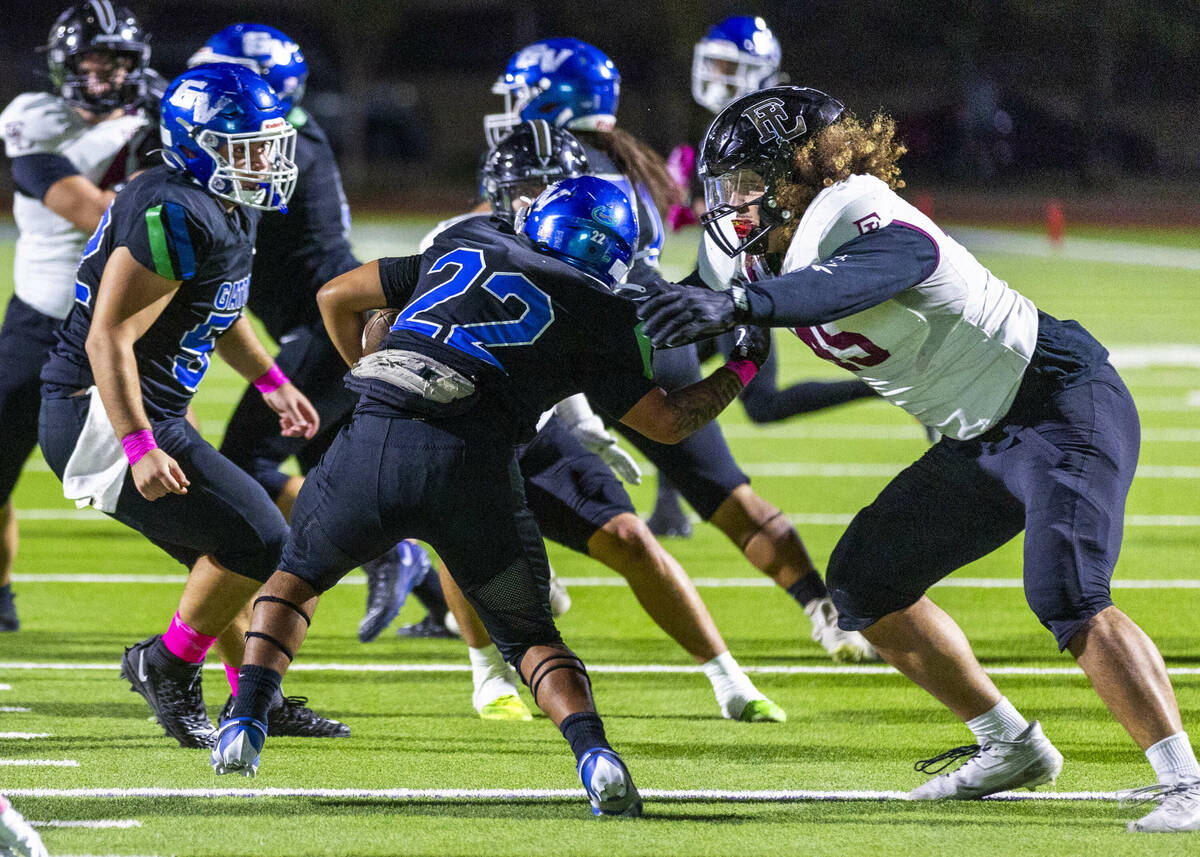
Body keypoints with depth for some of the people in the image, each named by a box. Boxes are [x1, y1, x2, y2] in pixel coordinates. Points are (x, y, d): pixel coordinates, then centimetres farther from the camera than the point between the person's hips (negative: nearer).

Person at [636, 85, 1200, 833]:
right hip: (983, 440, 10)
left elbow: (848, 284, -48)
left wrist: (736, 305, -60)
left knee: (1069, 597, -26)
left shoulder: (871, 225, -25)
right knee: (866, 582, 11)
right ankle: (1013, 749, 20)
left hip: (1061, 404, -10)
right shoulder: (762, 257, 3)